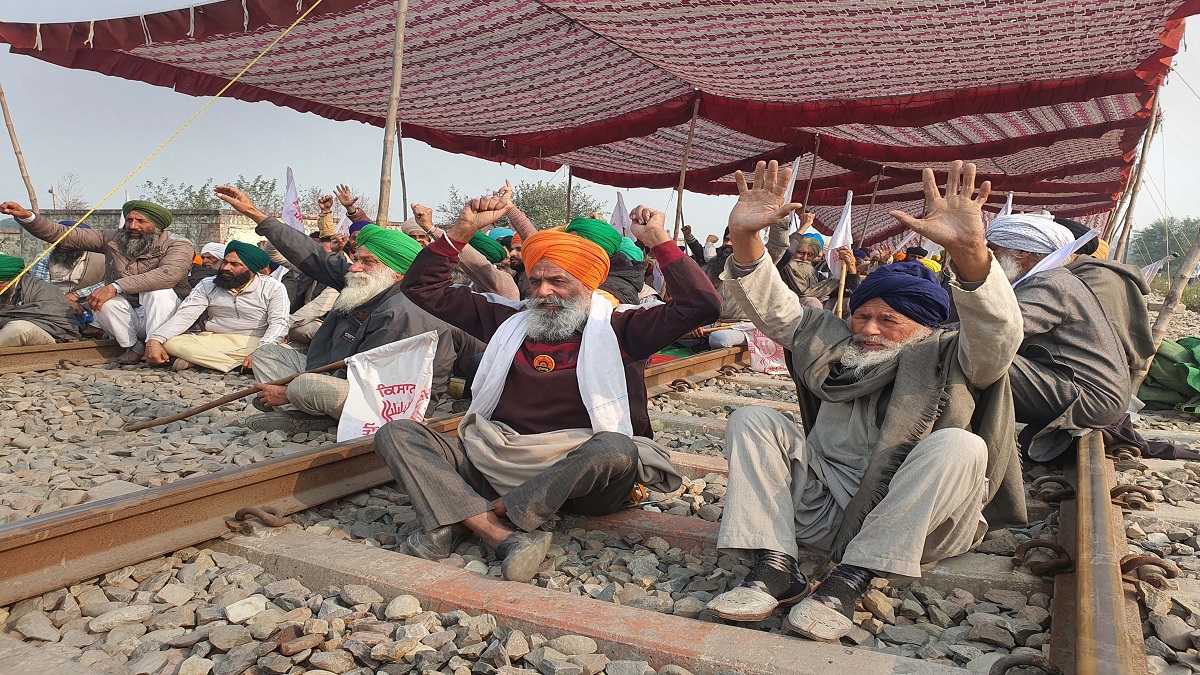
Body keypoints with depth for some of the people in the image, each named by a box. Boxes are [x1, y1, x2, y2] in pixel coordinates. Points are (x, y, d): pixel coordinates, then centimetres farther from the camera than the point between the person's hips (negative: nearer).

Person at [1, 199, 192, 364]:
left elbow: (169, 274, -34)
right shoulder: (114, 239, 3)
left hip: (164, 316, -4)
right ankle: (134, 347, -9)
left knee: (159, 291, -32)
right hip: (125, 318, 4)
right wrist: (26, 216, -14)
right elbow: (64, 235, 2)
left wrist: (115, 287, -38)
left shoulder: (179, 247, -12)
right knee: (103, 301, -25)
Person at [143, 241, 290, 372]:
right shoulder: (207, 285, 8)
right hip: (213, 340, 2)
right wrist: (154, 340, -18)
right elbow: (184, 315, 0)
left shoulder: (273, 288, -2)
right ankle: (238, 364, -26)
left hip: (255, 343, -2)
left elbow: (278, 324, -11)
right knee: (169, 342, -22)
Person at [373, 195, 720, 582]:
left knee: (615, 449, -38)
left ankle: (454, 521, -28)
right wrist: (462, 231, 11)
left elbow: (702, 305, -3)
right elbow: (424, 289, 21)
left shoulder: (619, 329, 8)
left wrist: (660, 241, -3)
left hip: (581, 474, -3)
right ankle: (506, 537, -33)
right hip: (494, 463, 4)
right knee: (396, 434, -12)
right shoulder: (511, 321, 17)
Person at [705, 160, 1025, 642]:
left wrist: (968, 250, -38)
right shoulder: (834, 344, 14)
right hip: (825, 509, 4)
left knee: (958, 446, -29)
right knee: (752, 420, -8)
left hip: (916, 524, -3)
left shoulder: (953, 358, 2)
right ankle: (776, 566, -22)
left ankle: (852, 577, -28)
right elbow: (774, 309, 4)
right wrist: (745, 238, -13)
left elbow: (1000, 334, -20)